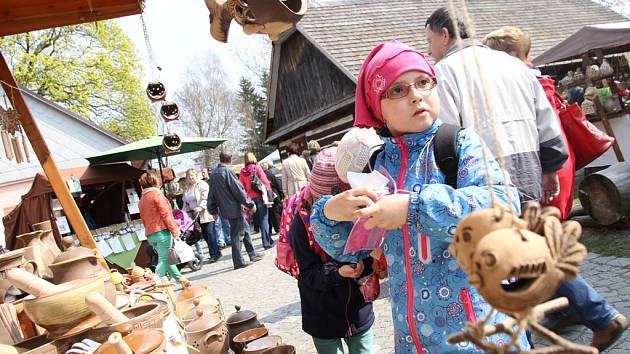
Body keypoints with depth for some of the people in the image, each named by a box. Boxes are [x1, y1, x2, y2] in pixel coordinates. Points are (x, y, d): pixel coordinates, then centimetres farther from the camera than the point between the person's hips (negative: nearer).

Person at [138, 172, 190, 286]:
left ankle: (180, 279, 25)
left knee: (165, 258, 16)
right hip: (162, 231, -8)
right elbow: (165, 214, -13)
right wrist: (174, 230, -11)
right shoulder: (157, 194, -7)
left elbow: (143, 219, 17)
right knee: (164, 260, -6)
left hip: (150, 235, 8)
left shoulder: (141, 200, 15)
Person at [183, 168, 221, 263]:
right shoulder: (186, 188, 16)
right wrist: (184, 212, 10)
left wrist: (200, 207, -27)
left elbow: (205, 198, -15)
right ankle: (215, 252, 14)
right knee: (204, 234, 6)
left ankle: (214, 254, -1)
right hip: (195, 216, 6)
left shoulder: (202, 185, -5)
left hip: (205, 214, -6)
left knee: (210, 233, -7)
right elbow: (185, 202, 21)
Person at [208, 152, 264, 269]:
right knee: (237, 235, -1)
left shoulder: (213, 173, 10)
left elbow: (211, 194, 15)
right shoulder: (227, 171, -14)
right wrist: (250, 204, -8)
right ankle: (238, 262, 5)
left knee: (245, 230, 17)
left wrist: (213, 210, 22)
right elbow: (238, 189, -15)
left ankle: (253, 255, 23)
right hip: (234, 208, -8)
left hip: (225, 209, 8)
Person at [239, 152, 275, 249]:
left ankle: (269, 241, 16)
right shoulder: (257, 168, -5)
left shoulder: (242, 172, 6)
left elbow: (242, 186, 8)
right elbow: (265, 181, -9)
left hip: (250, 198, 4)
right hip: (260, 196, -4)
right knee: (264, 220, 0)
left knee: (259, 221, 11)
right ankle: (267, 242, -1)